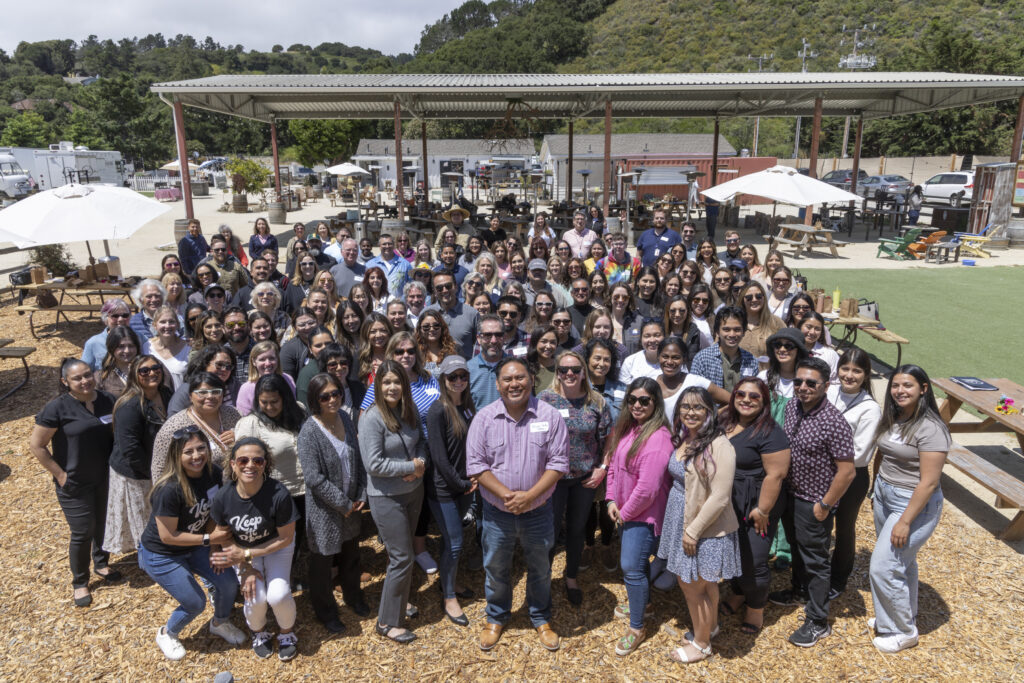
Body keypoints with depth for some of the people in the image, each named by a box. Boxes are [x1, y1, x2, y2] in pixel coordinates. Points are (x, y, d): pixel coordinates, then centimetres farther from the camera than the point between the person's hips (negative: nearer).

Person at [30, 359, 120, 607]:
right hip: (75, 485, -4)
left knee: (104, 524, 17)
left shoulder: (107, 400, -3)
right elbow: (36, 445, -13)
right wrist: (60, 475, -13)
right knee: (83, 532, 3)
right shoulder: (58, 407, -17)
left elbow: (116, 434, 9)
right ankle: (80, 582, 24)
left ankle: (101, 564, 42)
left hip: (105, 478, 4)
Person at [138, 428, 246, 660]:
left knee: (229, 583, -3)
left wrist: (213, 547, -9)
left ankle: (220, 623, 29)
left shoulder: (214, 474, -15)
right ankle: (166, 634, 29)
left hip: (194, 546, 6)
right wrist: (208, 539, -23)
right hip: (160, 555, -6)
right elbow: (167, 536, -26)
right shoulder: (170, 489, -34)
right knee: (195, 603, -4)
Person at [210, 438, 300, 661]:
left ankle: (287, 633, 15)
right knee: (256, 598, -15)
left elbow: (286, 538, -19)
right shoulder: (223, 498, -25)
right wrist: (245, 567, -13)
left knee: (278, 595, -20)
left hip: (276, 546, -1)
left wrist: (246, 554, -19)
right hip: (242, 550, 2)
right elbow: (224, 536, -5)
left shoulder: (278, 494, -33)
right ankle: (259, 633, 22)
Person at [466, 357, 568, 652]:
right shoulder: (484, 418, -9)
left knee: (540, 568, 18)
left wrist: (529, 495, -21)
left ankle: (541, 619, 41)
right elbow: (476, 464, -9)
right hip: (497, 513, 1)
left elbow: (558, 462, -11)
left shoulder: (549, 416, -11)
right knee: (496, 568, 17)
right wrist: (506, 494, -20)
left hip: (538, 512, 0)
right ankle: (496, 618, 42)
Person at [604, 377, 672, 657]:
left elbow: (648, 487, -26)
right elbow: (614, 464, 9)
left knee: (632, 567, -4)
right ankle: (642, 601, 47)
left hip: (644, 514, -8)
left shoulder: (657, 438, -26)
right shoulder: (626, 428, 1)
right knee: (636, 560, 24)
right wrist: (612, 500, -1)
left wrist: (626, 513, -15)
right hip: (625, 511, 8)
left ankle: (637, 628, 13)